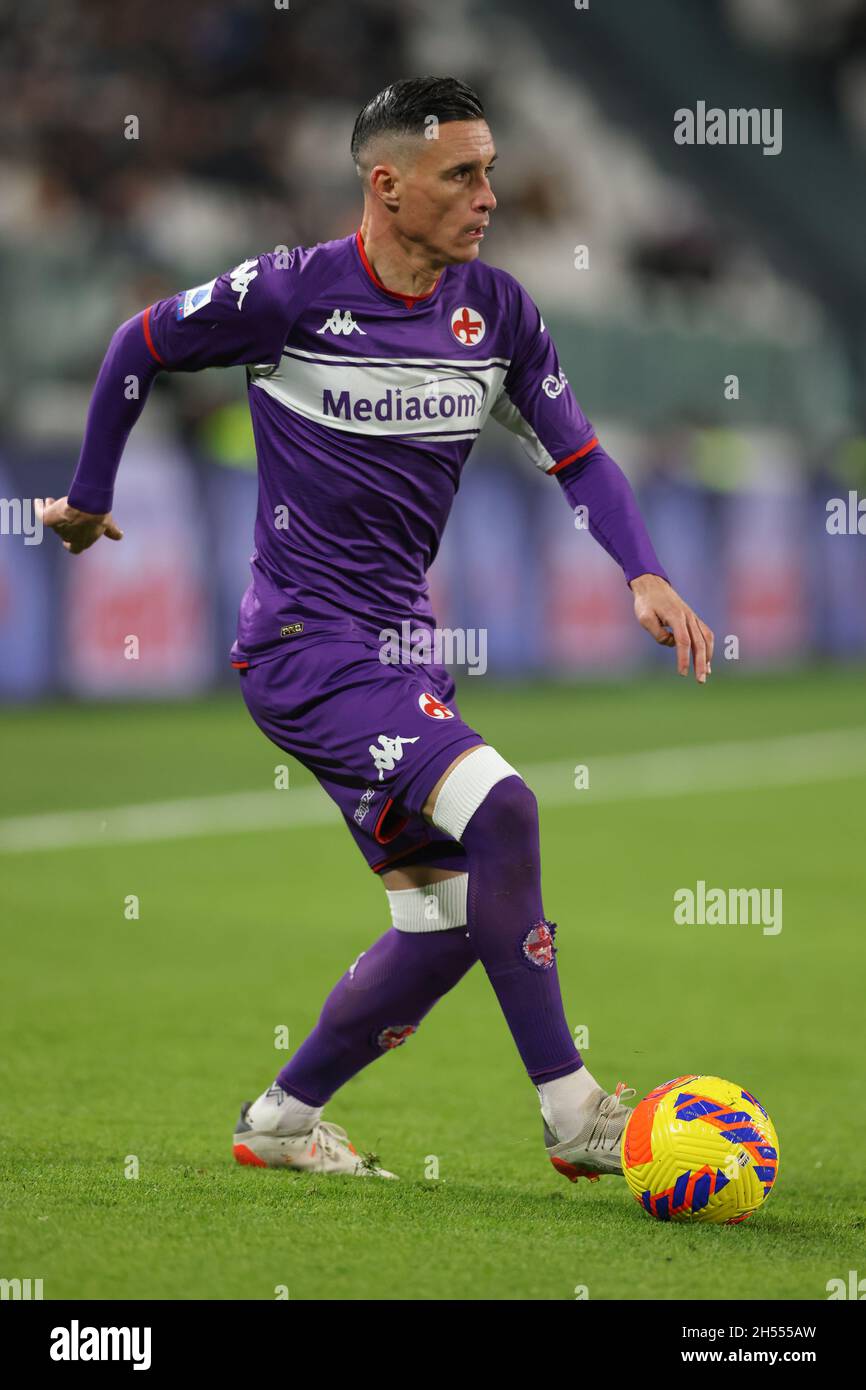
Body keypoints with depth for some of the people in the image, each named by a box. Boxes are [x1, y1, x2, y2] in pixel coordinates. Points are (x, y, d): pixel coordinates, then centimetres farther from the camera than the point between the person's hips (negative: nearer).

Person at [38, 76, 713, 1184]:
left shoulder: (496, 310, 3)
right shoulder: (291, 292, -12)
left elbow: (575, 454, 8)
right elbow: (138, 349, 2)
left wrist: (644, 575, -8)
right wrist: (90, 500, 11)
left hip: (398, 647, 7)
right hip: (301, 644, -7)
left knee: (446, 924, 5)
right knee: (497, 808, -25)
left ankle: (280, 1121, 22)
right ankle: (571, 1113, -19)